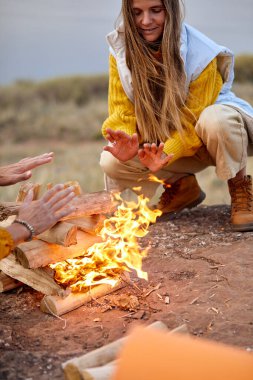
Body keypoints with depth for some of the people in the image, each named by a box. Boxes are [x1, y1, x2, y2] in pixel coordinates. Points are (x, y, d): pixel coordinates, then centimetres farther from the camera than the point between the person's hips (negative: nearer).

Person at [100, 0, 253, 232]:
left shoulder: (202, 53, -22)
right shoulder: (120, 50, -10)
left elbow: (193, 122, -21)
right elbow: (122, 114, -9)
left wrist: (166, 154, -39)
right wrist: (125, 141, -32)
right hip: (164, 144, 4)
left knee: (215, 120, -40)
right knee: (111, 162, -21)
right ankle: (180, 185, 6)